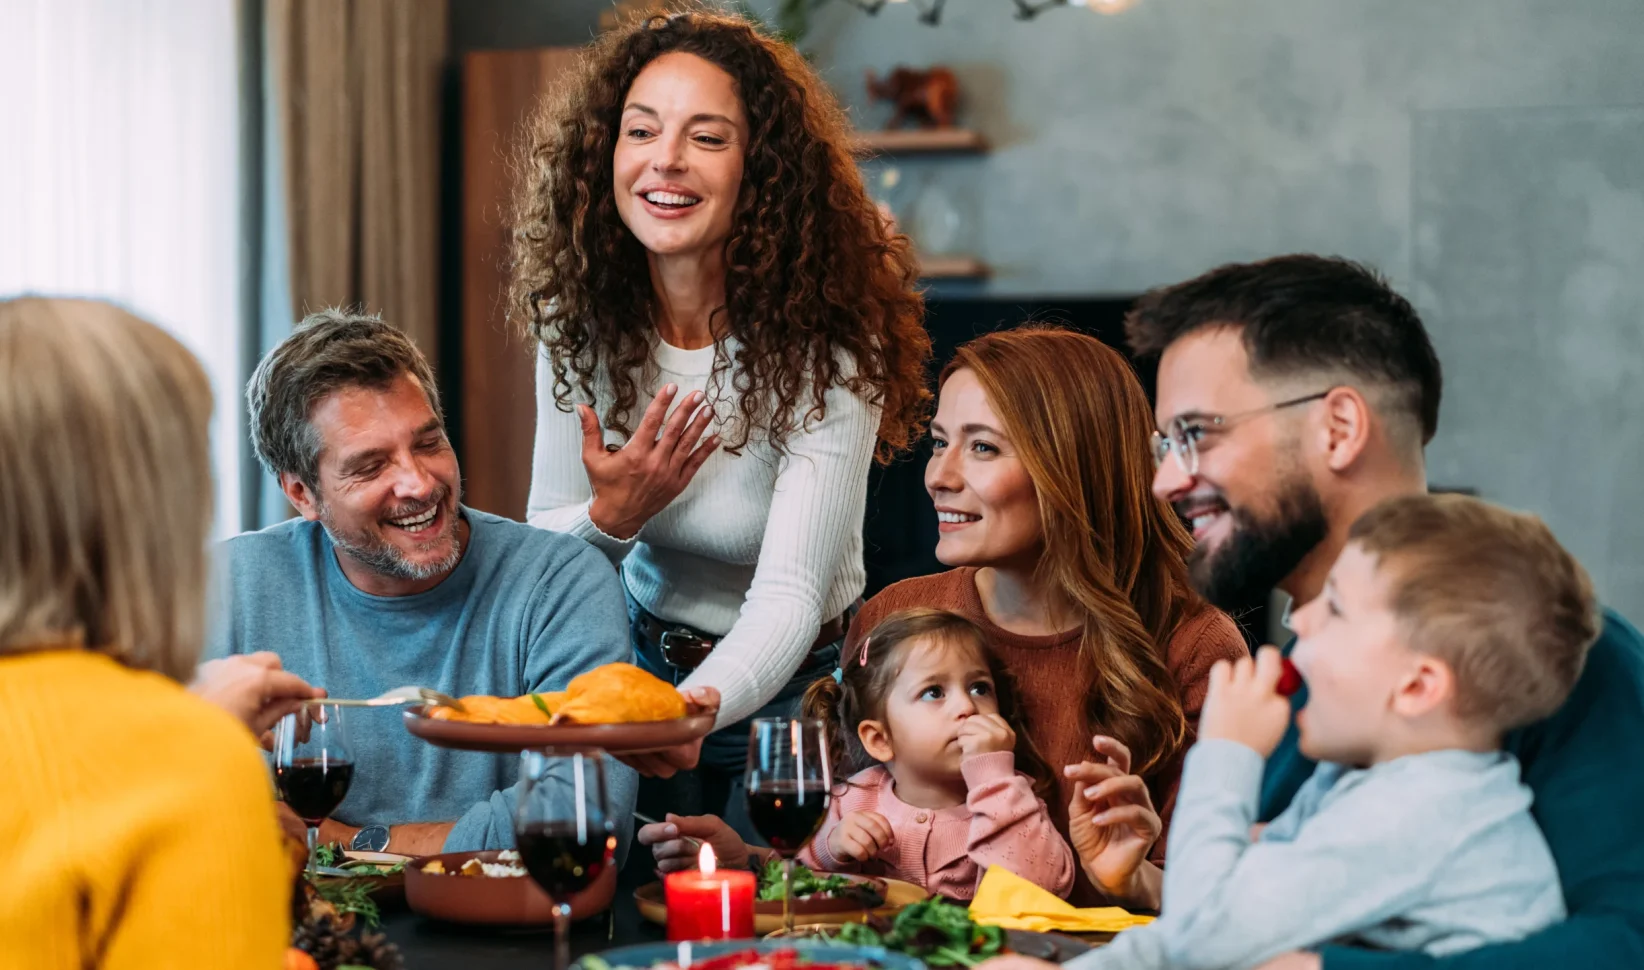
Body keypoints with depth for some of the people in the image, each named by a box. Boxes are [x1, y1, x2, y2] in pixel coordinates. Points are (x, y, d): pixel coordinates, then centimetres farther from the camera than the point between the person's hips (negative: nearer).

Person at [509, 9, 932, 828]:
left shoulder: (828, 347, -21)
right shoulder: (579, 322, -7)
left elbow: (791, 593, -28)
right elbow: (543, 542, 2)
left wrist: (696, 705, -48)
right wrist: (610, 517, -23)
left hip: (786, 684, -3)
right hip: (640, 666, 3)